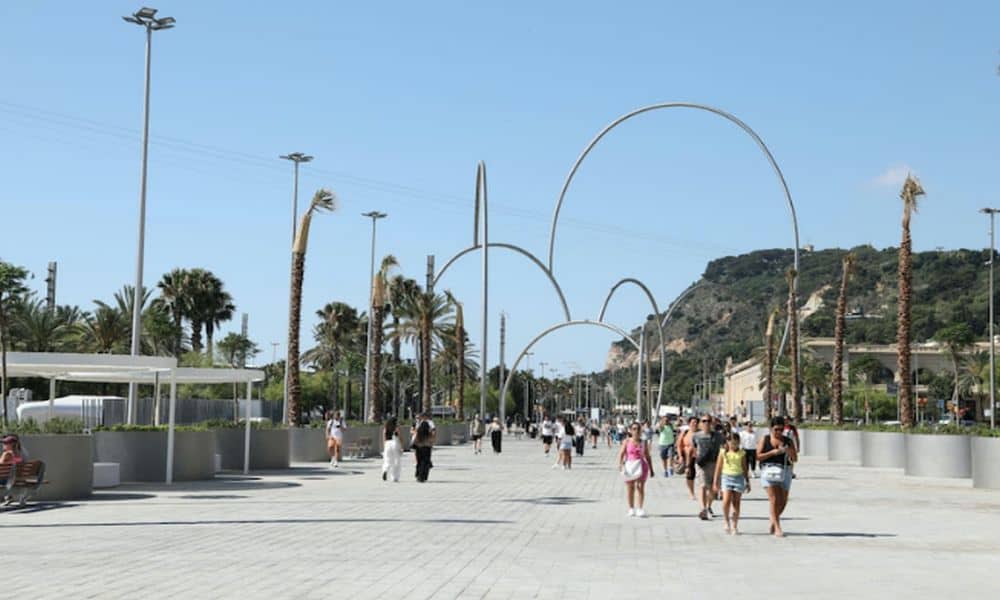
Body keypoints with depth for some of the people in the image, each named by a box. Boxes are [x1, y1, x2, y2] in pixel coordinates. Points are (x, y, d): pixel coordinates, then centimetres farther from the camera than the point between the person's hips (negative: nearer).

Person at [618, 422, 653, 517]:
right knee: (630, 488, 5)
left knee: (640, 487, -8)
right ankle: (631, 509, 16)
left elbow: (647, 456, 11)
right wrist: (620, 464, -17)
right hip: (629, 466, 0)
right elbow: (621, 454, -2)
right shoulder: (627, 441, 3)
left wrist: (651, 469, 11)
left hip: (641, 466, 0)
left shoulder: (643, 443, 6)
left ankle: (639, 509, -10)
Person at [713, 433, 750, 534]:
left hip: (739, 477, 1)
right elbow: (718, 468, 6)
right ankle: (727, 522, 8)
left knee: (736, 503, 2)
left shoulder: (742, 453, 5)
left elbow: (745, 469, 13)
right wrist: (716, 482, 5)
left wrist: (747, 482, 13)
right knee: (726, 501, -15)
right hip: (726, 477, -1)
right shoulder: (723, 452, 2)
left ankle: (735, 526, 11)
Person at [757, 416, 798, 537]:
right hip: (769, 471, -3)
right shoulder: (765, 439, 4)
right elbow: (758, 456, -2)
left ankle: (773, 522, 32)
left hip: (785, 471, 3)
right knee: (774, 500, -12)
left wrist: (790, 452, -16)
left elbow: (795, 459, 5)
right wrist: (772, 452, -14)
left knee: (783, 501, 6)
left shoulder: (788, 441, 7)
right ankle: (777, 528, -9)